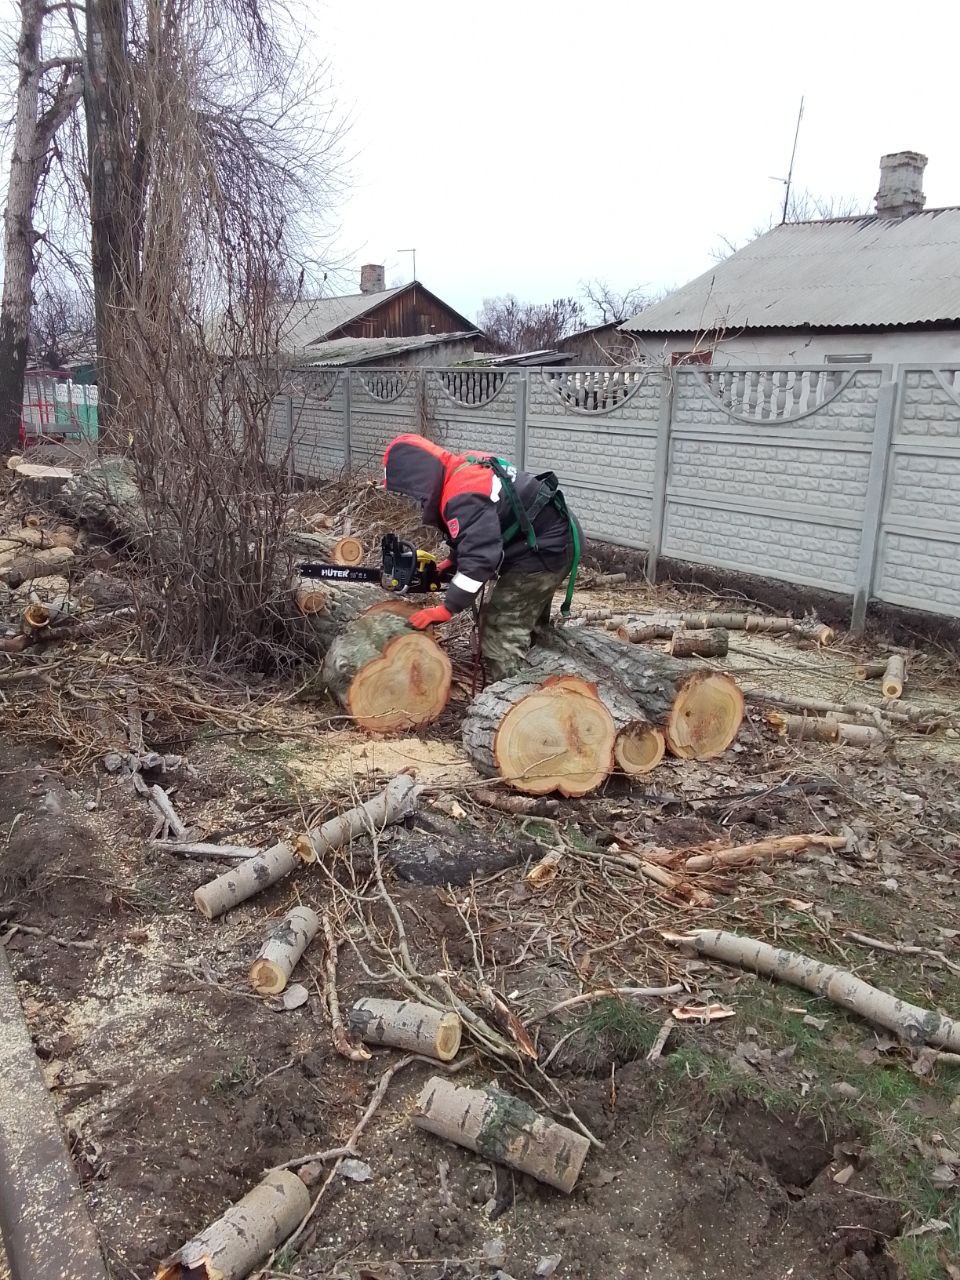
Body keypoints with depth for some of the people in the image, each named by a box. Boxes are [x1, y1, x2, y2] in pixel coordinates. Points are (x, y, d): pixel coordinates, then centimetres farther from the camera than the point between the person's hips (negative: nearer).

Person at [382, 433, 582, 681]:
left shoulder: (463, 495, -26)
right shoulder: (464, 467, 6)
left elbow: (480, 557, -32)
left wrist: (447, 609, -25)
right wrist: (450, 564, 8)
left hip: (546, 551, -10)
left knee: (502, 627, -9)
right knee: (528, 617, 22)